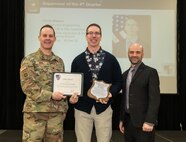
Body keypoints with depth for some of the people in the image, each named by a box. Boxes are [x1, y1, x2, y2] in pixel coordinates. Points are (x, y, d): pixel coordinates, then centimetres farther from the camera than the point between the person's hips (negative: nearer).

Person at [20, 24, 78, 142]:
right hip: (35, 111, -4)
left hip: (57, 112, 4)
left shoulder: (59, 61, 13)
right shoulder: (29, 60, -2)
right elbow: (27, 86, -11)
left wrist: (64, 108, 12)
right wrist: (50, 95, -17)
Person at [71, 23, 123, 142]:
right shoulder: (77, 60, 5)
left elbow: (118, 81, 5)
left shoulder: (111, 59, 4)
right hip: (82, 108, 0)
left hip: (104, 107, 0)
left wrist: (110, 94, -12)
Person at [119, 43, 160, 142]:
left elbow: (154, 99, -12)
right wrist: (121, 119, 14)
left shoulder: (150, 72, -5)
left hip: (143, 122, -6)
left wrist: (149, 121, -19)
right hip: (128, 121, 6)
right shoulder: (125, 74, 15)